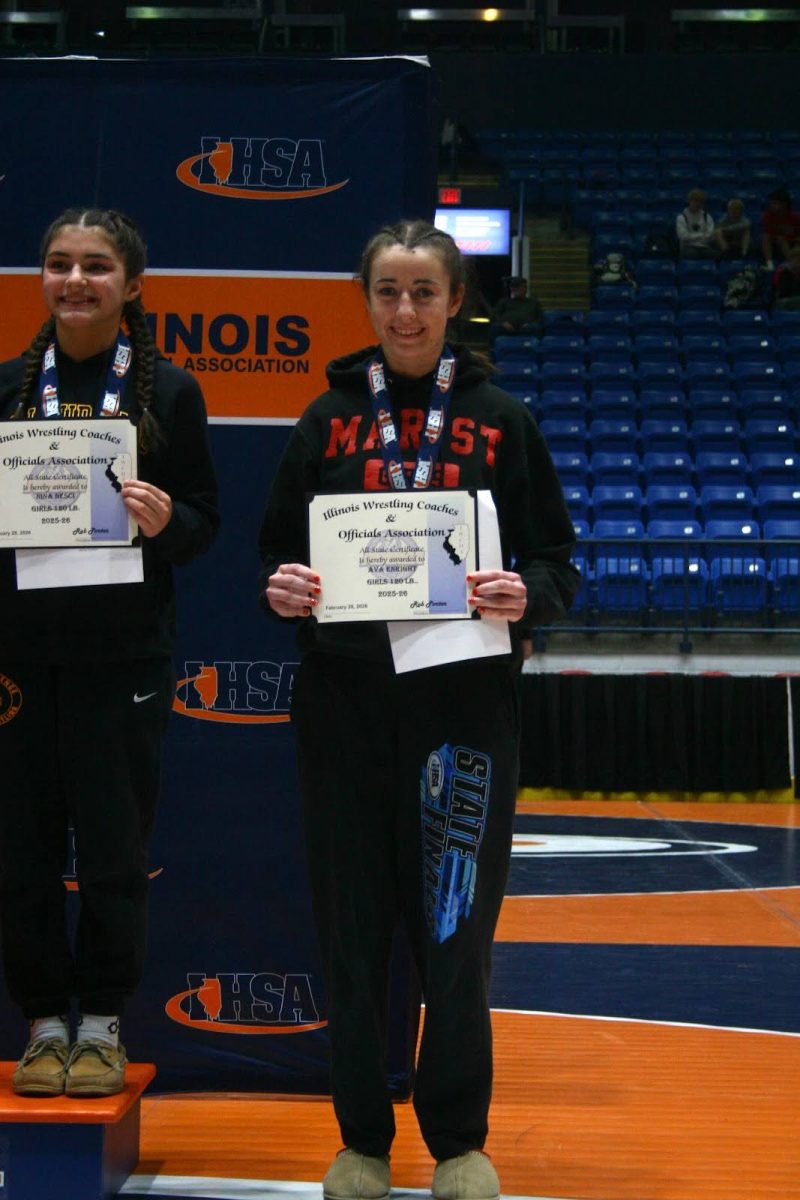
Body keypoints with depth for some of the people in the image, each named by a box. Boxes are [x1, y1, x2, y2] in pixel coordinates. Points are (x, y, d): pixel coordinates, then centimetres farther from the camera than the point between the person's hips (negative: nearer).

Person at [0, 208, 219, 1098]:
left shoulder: (168, 390, 3)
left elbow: (203, 524, 3)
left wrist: (164, 520, -16)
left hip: (122, 655, -1)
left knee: (114, 849, 3)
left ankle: (101, 1024, 18)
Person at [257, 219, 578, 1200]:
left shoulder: (500, 420, 5)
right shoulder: (328, 419, 9)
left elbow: (556, 566, 5)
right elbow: (276, 553, 10)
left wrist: (524, 598, -17)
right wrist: (282, 591, -12)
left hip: (465, 705, -1)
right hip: (344, 705, 1)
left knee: (457, 934, 1)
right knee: (353, 931, 5)